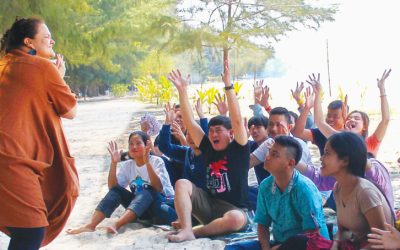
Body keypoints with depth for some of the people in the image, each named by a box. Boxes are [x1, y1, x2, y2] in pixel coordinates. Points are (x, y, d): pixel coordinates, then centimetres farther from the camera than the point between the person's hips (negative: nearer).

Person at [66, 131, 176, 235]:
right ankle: (91, 225, -31)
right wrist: (114, 163, -22)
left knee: (147, 191, -34)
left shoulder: (156, 161, -12)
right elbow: (113, 187, -10)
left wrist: (147, 162, -37)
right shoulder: (127, 165, 2)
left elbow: (158, 188, -28)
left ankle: (116, 225, -50)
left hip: (160, 203, -5)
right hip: (139, 206, 5)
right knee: (116, 189, -17)